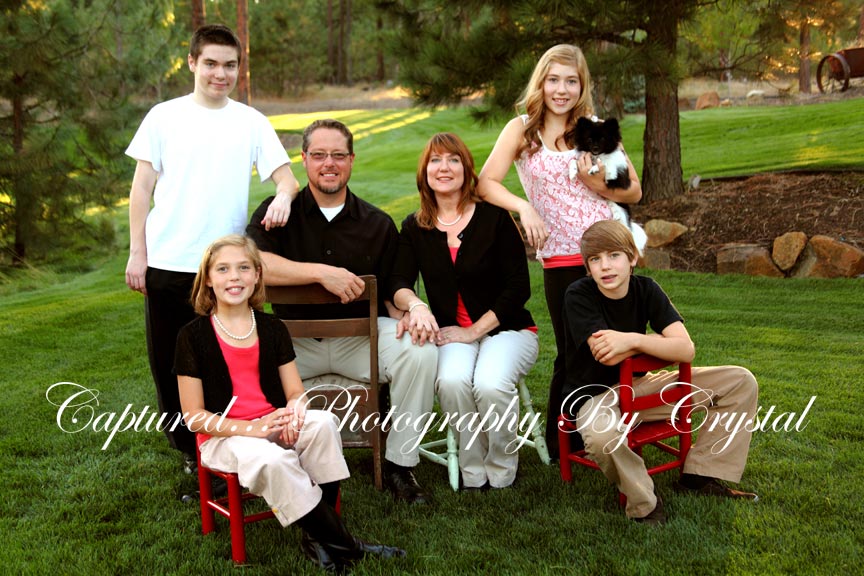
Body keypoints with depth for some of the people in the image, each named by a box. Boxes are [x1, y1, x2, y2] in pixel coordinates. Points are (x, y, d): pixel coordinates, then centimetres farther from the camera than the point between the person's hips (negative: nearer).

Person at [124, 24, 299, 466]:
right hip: (167, 263, 1)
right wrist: (137, 253, -1)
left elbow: (286, 176, 0)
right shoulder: (164, 116, 4)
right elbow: (142, 187, 4)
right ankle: (187, 447, 28)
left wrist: (284, 196, -25)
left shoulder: (251, 122, 5)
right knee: (169, 362, 10)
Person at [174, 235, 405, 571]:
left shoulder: (272, 328, 7)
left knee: (323, 422, -27)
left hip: (273, 423, 4)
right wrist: (251, 429, -22)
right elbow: (194, 417, -7)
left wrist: (292, 415, -19)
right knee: (269, 459, -36)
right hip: (223, 435, -4)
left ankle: (317, 536, -20)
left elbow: (296, 392, 7)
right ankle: (343, 545, -22)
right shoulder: (194, 336, -6)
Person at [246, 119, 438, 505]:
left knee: (421, 352, -26)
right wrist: (322, 273, -25)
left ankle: (400, 465, -7)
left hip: (361, 336, 1)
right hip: (295, 338, -1)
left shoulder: (378, 225, 7)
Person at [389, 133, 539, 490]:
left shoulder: (495, 218, -4)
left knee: (490, 383, -33)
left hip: (506, 328, -2)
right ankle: (472, 472, -10)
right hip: (450, 333, 2)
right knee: (452, 381, -32)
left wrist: (474, 331, -13)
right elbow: (398, 282, -4)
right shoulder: (414, 228, 7)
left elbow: (518, 287, -7)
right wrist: (416, 305, -28)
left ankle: (502, 472, -6)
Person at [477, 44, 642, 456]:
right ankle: (558, 440, 25)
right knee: (573, 352, 5)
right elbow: (485, 183, -6)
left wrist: (600, 186, -10)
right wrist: (525, 208, -20)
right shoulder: (522, 129, 5)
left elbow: (634, 191, 9)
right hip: (561, 259, -1)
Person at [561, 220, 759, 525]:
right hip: (594, 394, -5)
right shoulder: (578, 295, -18)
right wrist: (658, 338, -16)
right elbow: (608, 357, -26)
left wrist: (632, 340, -29)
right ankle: (644, 504, -14)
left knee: (741, 382, -1)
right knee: (602, 436, -44)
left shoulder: (646, 289, -5)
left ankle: (699, 477, 4)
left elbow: (685, 349, -16)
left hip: (638, 386, 6)